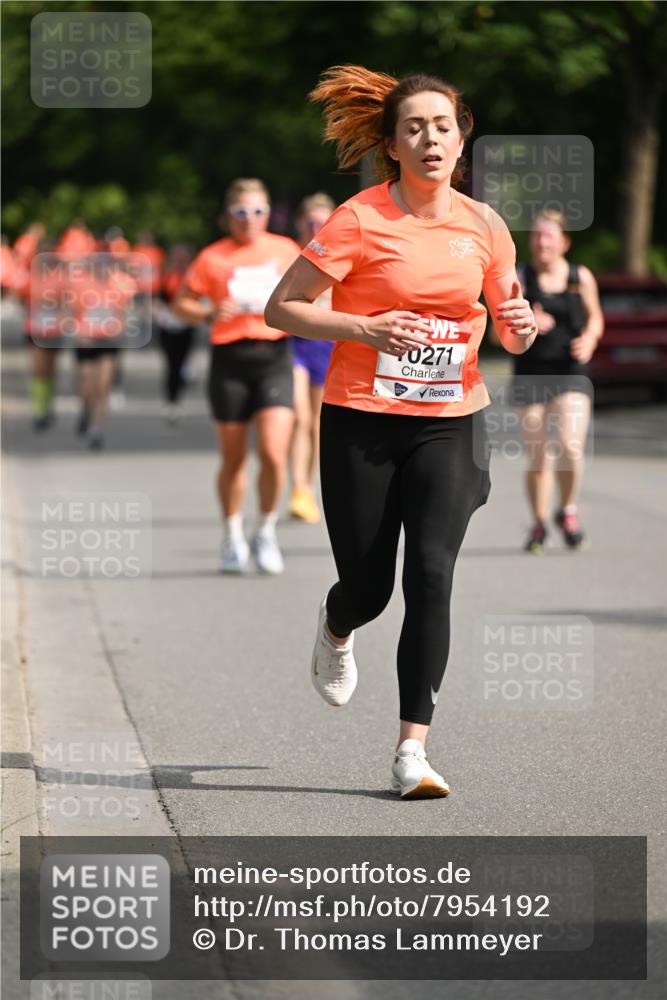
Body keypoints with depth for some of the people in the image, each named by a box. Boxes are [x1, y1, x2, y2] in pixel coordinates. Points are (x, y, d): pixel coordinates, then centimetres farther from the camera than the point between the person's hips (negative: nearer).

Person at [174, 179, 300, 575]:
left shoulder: (285, 250, 7)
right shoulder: (213, 258, 1)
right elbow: (182, 303, 6)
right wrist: (209, 314, -13)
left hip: (274, 355, 1)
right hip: (230, 359, -1)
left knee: (274, 453, -13)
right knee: (234, 459, 6)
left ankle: (267, 533, 7)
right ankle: (233, 538, 25)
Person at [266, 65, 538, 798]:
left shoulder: (484, 227, 4)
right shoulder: (360, 220, -8)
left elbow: (511, 336, 15)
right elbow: (281, 307, -6)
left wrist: (521, 326, -9)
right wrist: (365, 328, -20)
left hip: (447, 426, 2)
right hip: (361, 422, -2)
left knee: (431, 575, -15)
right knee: (369, 589, 5)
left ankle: (412, 750, -12)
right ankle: (336, 629, 45)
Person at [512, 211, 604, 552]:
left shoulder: (581, 277, 3)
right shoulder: (518, 278, -1)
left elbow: (595, 318, 18)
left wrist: (589, 339, -4)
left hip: (570, 373, 0)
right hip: (530, 374, 0)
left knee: (571, 448, -17)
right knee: (538, 458, 3)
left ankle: (568, 511, 11)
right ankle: (539, 524, 24)